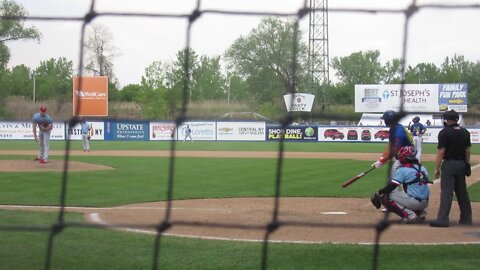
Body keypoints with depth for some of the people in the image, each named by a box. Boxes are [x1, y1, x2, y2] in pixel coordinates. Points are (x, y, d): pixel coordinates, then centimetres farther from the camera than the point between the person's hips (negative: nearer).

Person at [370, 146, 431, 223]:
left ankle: (409, 215, -12)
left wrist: (378, 193, 3)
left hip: (414, 202, -8)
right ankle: (420, 212, 11)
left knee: (384, 195, -1)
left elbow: (391, 186, -11)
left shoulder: (403, 169, -9)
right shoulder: (423, 168, 12)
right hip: (425, 204, 8)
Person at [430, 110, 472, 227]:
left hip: (449, 164, -6)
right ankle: (466, 218, 21)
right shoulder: (465, 132, 8)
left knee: (446, 191, -9)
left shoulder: (445, 132, -11)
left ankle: (443, 219, -15)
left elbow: (441, 152, -14)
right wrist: (467, 165, 18)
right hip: (461, 164, 6)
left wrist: (437, 168, -9)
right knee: (462, 191, 15)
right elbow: (467, 151, 11)